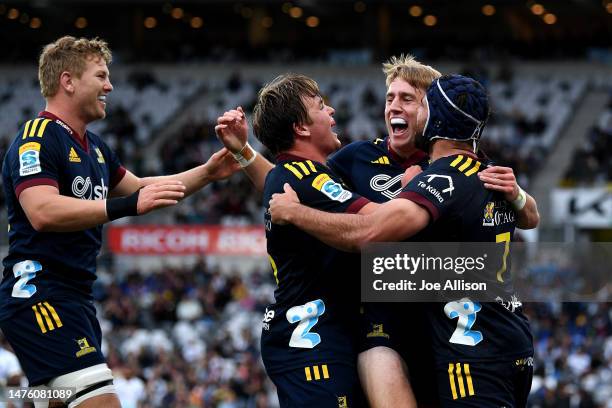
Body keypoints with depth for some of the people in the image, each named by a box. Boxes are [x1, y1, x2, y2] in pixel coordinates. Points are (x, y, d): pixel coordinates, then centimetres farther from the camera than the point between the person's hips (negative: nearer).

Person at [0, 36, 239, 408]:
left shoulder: (94, 147, 19)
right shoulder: (37, 138, -11)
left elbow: (139, 189, 34)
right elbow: (42, 212, -27)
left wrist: (206, 173, 24)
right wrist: (127, 205, -32)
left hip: (75, 299, 10)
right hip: (40, 293, -10)